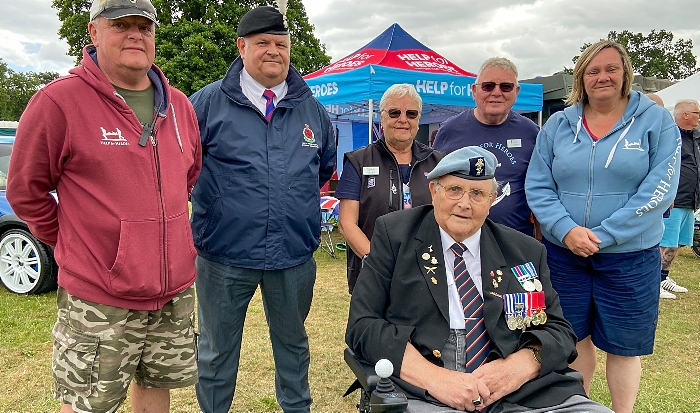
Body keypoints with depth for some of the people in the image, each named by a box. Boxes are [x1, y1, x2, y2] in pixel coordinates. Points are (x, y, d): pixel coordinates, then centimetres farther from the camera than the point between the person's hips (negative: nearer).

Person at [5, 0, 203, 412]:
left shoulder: (179, 105, 7)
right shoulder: (59, 100, -11)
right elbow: (26, 192, -4)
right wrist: (73, 244, 2)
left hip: (176, 293, 5)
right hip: (99, 303, -5)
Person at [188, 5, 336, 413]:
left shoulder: (311, 108, 7)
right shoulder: (208, 102, -4)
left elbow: (326, 164, 22)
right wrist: (213, 198, -1)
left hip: (295, 255, 3)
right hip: (224, 253, -2)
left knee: (292, 341, 22)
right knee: (216, 349, 14)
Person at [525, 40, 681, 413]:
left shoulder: (655, 120, -2)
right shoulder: (558, 124, 3)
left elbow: (659, 189, -11)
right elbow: (537, 186, -1)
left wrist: (602, 235, -16)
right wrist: (566, 230, -16)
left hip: (630, 257, -2)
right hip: (563, 253, 2)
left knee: (623, 345, 10)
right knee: (574, 338, 14)